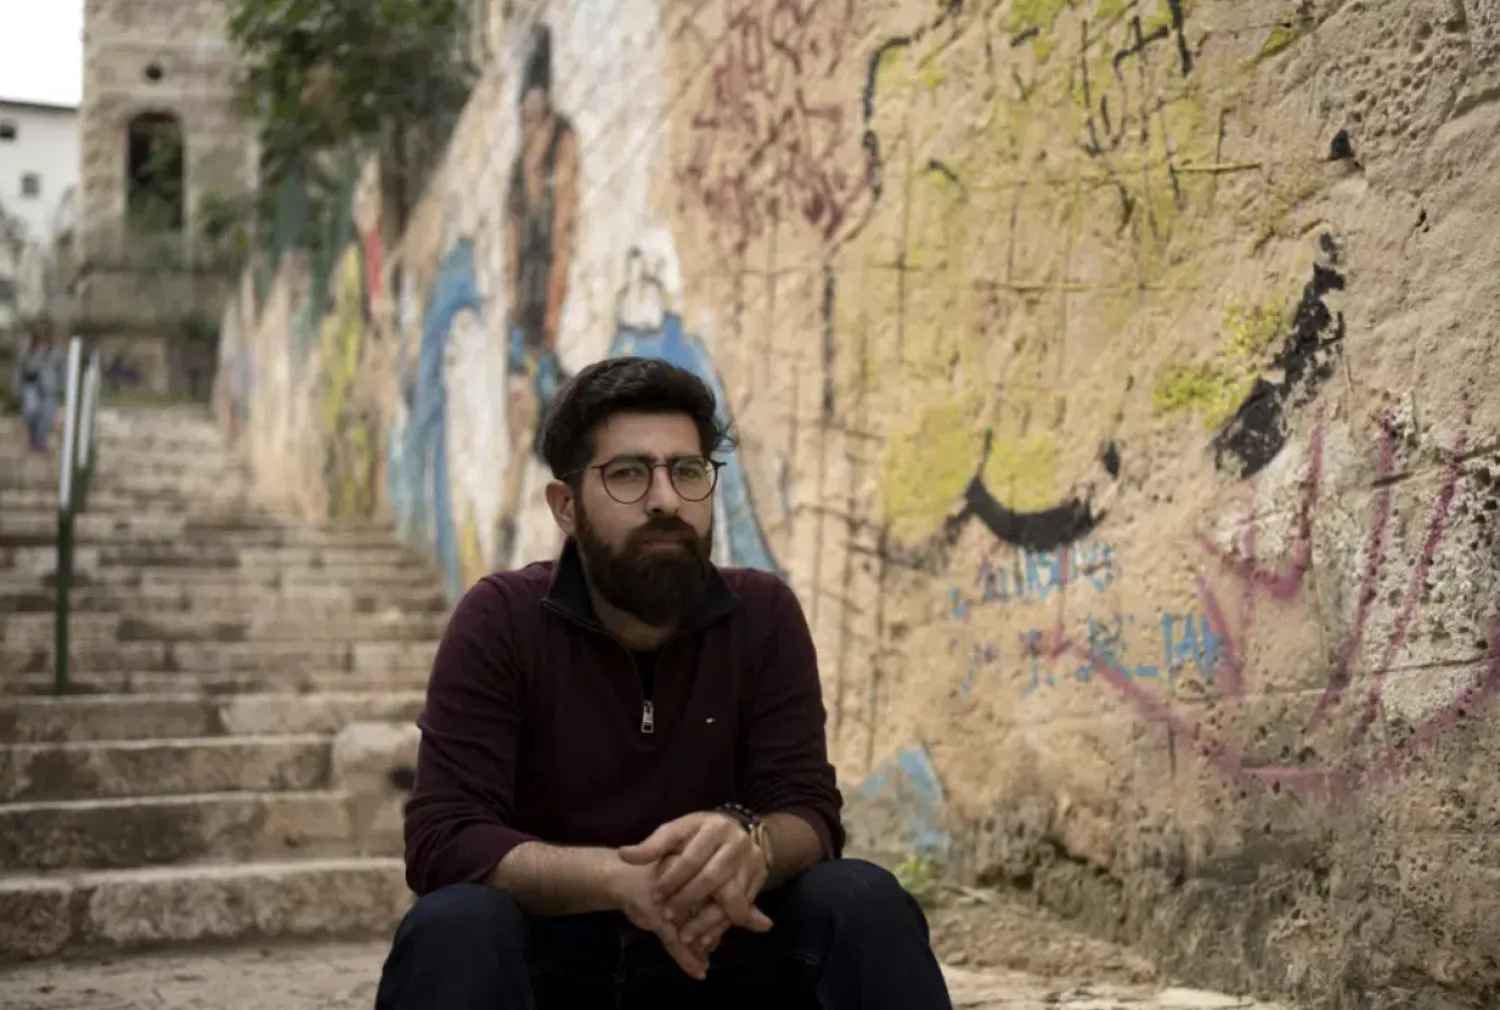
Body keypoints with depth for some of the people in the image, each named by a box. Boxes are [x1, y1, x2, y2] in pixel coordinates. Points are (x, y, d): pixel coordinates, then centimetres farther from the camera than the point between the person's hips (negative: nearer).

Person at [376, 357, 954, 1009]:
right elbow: (444, 838, -19)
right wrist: (618, 876, -38)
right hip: (549, 953, -2)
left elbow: (809, 811, -8)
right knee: (454, 926, -34)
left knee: (866, 902, -24)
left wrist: (749, 843, -35)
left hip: (711, 952, 2)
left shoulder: (764, 615, -3)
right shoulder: (500, 621, -10)